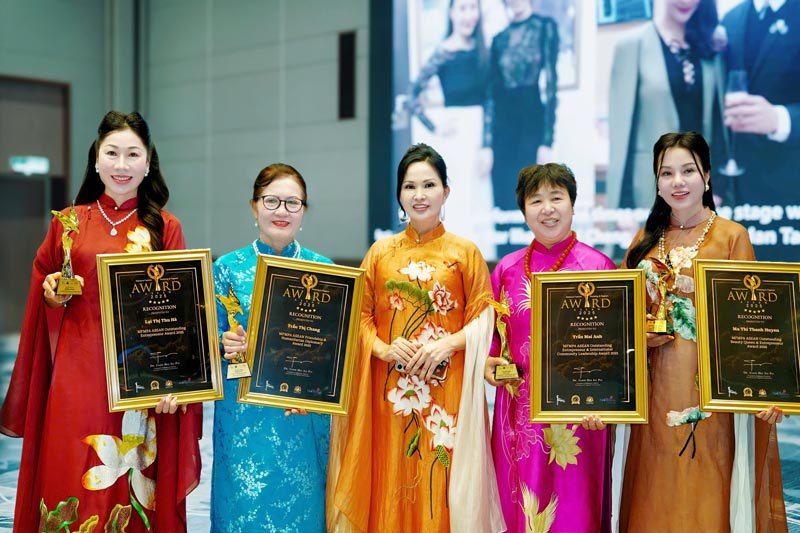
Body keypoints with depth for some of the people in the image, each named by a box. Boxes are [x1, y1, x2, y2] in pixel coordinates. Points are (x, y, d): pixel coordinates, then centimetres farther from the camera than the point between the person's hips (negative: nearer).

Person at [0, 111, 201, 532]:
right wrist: (51, 295, -5)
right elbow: (44, 294, 17)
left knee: (132, 490, 5)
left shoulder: (165, 229, 2)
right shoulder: (68, 223, 6)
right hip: (77, 375, 1)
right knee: (73, 487, 2)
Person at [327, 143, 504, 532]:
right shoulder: (380, 252, 9)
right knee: (391, 483, 4)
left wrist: (447, 344, -15)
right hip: (390, 390, 2)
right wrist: (384, 349, -10)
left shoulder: (465, 252, 4)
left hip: (447, 389, -1)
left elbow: (482, 318, 1)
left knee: (442, 480, 1)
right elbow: (361, 315, 7)